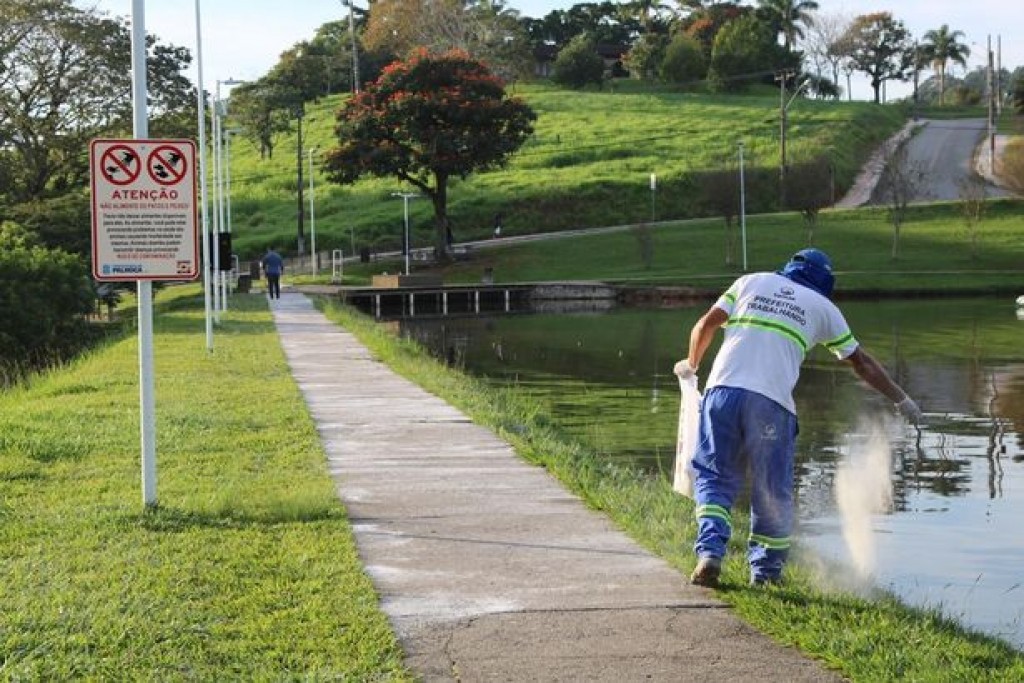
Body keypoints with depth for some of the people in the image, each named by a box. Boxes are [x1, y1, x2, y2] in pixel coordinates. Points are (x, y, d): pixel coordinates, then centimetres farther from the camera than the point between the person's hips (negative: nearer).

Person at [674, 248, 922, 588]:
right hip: (772, 402, -1)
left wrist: (692, 363, 32)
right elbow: (861, 362, 25)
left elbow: (707, 323, 14)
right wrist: (902, 400, 35)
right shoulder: (822, 306, 19)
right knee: (773, 490, 13)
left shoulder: (752, 282, 22)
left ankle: (710, 552, -9)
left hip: (723, 390, 1)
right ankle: (766, 570, 17)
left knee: (714, 476, 10)